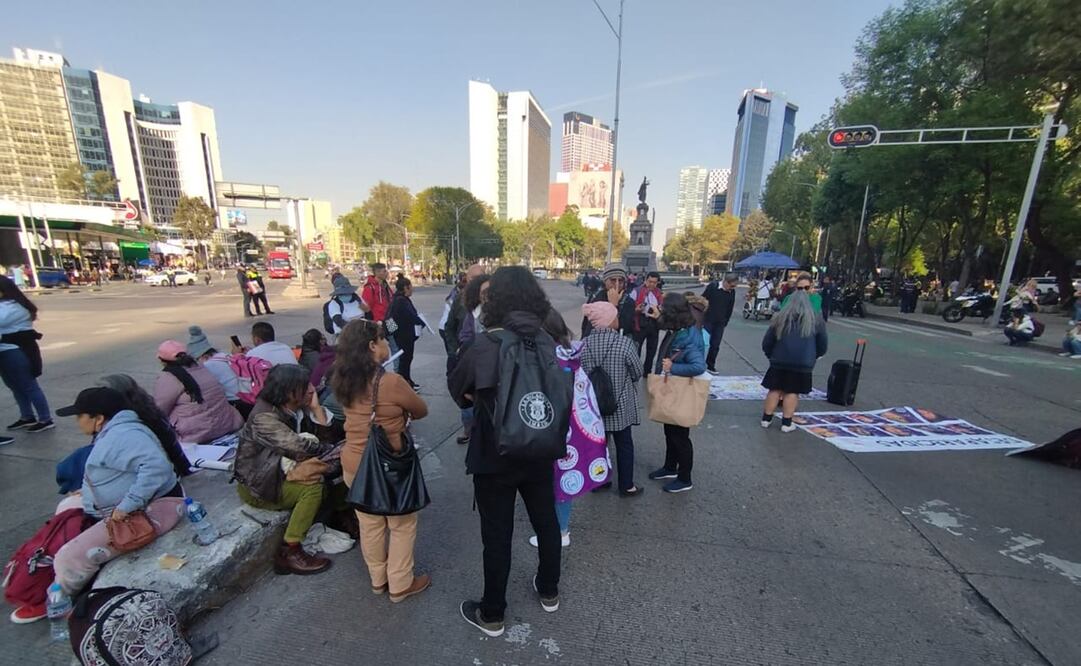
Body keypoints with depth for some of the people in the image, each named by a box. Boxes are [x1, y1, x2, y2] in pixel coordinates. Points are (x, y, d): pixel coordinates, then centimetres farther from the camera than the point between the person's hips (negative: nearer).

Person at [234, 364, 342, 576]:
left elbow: (324, 438, -6)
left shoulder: (298, 408, -2)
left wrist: (315, 407, -15)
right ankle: (289, 553, -13)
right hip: (256, 484, -7)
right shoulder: (264, 417, -25)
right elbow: (298, 446, -34)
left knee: (330, 477, -12)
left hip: (279, 473, 7)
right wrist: (321, 448, -15)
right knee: (313, 487, -24)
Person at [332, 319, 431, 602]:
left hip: (353, 465, 7)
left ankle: (378, 579, 42)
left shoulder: (343, 381, -5)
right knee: (402, 525, 15)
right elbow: (421, 411, -9)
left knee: (369, 524, 23)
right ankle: (400, 585, 31)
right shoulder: (391, 382, -25)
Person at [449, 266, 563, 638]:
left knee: (497, 535, 14)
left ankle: (492, 614, 35)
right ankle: (549, 591, 46)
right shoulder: (548, 342, -9)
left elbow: (458, 389, -5)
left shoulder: (485, 346, -21)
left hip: (494, 456, -4)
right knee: (546, 522, 23)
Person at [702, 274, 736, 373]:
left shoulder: (732, 292, 1)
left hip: (720, 323, 4)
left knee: (715, 345, 6)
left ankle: (710, 366, 18)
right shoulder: (712, 287, -12)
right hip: (708, 320, -4)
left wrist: (725, 322, 9)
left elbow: (730, 309, 10)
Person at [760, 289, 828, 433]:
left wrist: (771, 356, 22)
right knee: (792, 392, 5)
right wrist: (814, 356, 27)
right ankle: (786, 423, 11)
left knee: (775, 390, 9)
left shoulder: (780, 318, 5)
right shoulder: (816, 320, 5)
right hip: (803, 363, -1)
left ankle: (766, 419, 16)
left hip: (779, 361, 1)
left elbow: (766, 343, 7)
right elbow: (823, 345, 10)